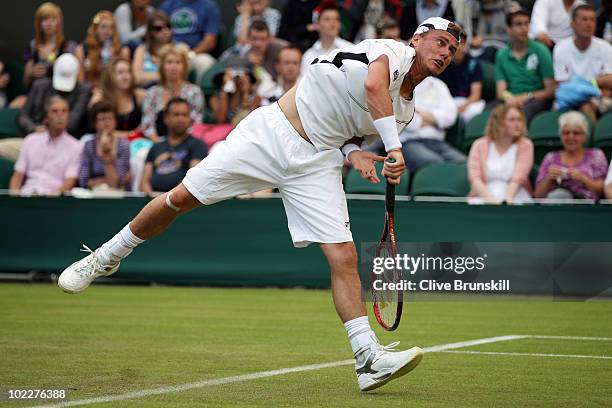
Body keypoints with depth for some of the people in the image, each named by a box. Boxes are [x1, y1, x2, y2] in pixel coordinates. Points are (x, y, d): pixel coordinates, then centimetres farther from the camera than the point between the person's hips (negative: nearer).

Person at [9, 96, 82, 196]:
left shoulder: (75, 146, 6)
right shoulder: (30, 140, 17)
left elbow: (70, 181, -3)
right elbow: (18, 176, 14)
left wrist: (54, 194, -22)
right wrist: (14, 194, -6)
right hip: (27, 194, 3)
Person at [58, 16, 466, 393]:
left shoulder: (406, 110, 14)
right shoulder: (391, 50, -6)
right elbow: (373, 85, -29)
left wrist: (353, 151, 1)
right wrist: (394, 146, -27)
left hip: (316, 165, 6)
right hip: (272, 132, -5)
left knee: (344, 256, -9)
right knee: (180, 198, -5)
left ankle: (369, 359, -8)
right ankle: (107, 257, 16)